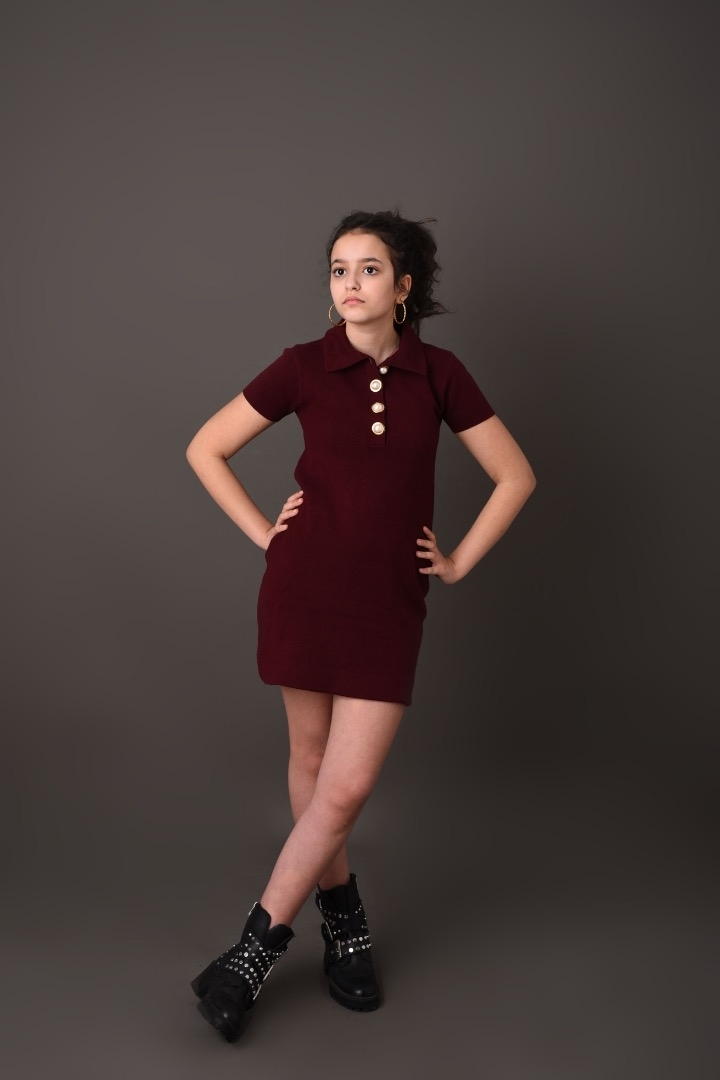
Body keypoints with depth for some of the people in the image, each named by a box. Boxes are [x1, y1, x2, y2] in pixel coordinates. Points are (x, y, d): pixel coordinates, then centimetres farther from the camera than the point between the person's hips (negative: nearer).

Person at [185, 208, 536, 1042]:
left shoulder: (438, 375, 0)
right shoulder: (303, 368, -2)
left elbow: (515, 477, 8)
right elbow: (205, 450, 6)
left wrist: (460, 561, 4)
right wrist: (262, 533, 1)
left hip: (390, 600, 0)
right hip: (304, 588, 0)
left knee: (348, 785, -5)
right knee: (312, 759, 11)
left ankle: (256, 947, 11)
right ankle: (342, 917, 33)